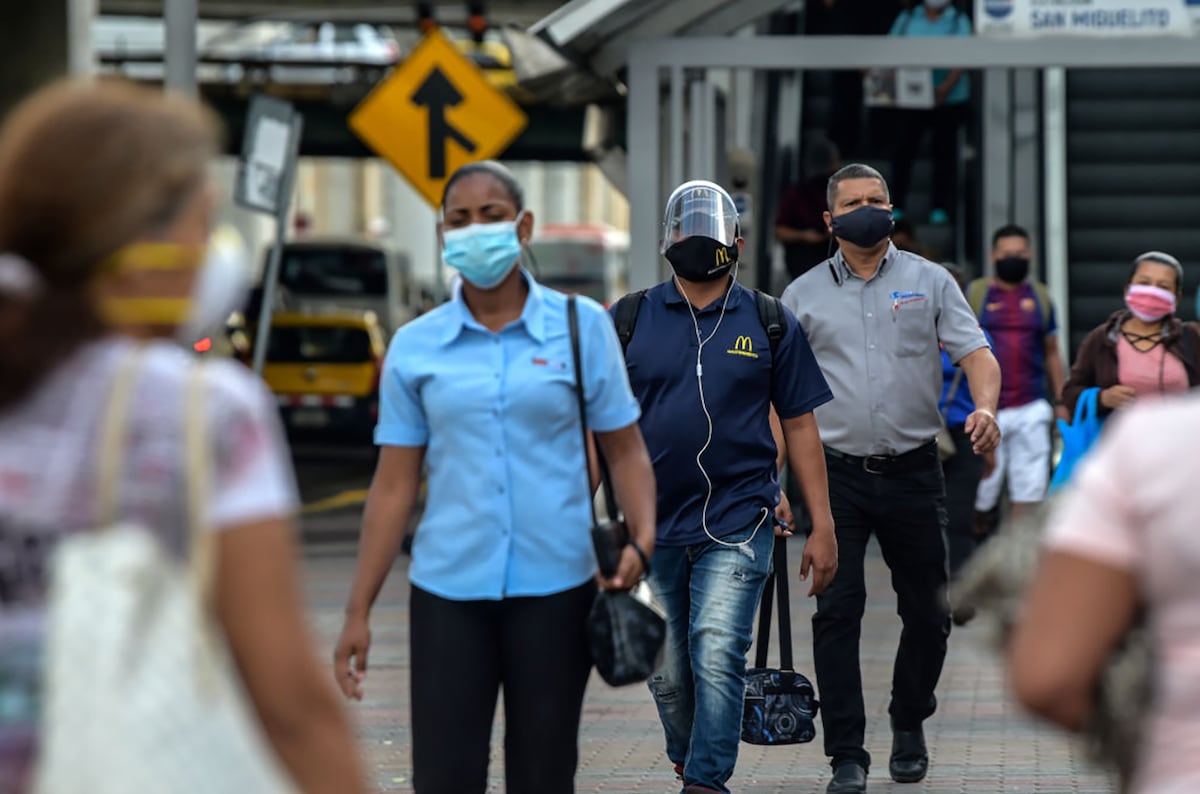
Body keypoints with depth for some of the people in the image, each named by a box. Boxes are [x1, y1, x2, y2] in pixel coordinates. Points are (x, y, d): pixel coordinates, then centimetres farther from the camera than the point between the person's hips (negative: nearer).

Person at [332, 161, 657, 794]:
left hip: (555, 586, -1)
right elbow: (394, 486, 6)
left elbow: (625, 450, 4)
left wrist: (641, 540, -15)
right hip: (449, 589, 1)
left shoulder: (581, 326, 2)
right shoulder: (414, 347, 5)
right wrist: (358, 613, 3)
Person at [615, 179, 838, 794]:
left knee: (717, 660, -16)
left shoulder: (769, 323, 5)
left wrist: (822, 527, 5)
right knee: (668, 675, 10)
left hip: (736, 522, -2)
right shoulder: (630, 320, 5)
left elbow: (799, 425, 8)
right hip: (652, 525, 2)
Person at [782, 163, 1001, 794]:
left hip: (913, 473, 1)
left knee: (927, 610, 7)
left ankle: (909, 724, 30)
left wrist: (984, 408, -23)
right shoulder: (804, 295, 7)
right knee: (837, 610, -7)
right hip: (837, 475, -1)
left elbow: (976, 353, -1)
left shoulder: (929, 281, 7)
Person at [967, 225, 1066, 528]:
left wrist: (1062, 401, 12)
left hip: (1031, 410, 3)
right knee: (980, 493, -1)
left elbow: (1052, 354, 17)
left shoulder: (1039, 296, 11)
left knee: (1029, 491, 1)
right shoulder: (975, 293, 2)